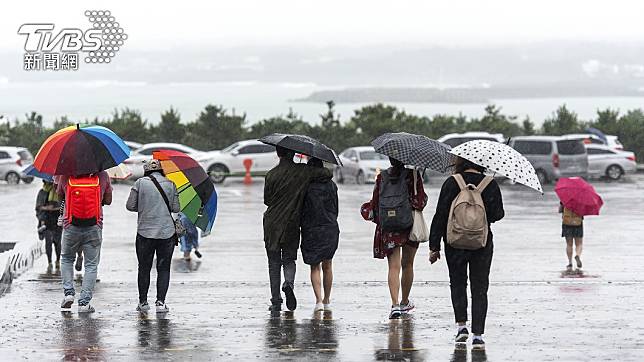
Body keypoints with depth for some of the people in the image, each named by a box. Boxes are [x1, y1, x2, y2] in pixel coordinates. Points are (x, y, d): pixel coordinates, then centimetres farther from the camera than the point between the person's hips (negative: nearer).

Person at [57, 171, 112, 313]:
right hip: (94, 228, -1)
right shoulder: (102, 176, -5)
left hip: (71, 227, 1)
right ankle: (84, 302, 3)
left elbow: (60, 195, 11)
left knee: (66, 259, 23)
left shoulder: (65, 176, -4)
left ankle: (68, 292, 9)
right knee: (91, 265, 8)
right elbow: (108, 200, 6)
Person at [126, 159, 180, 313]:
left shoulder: (140, 183, -2)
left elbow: (130, 206, -1)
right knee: (163, 268, 6)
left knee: (144, 268, 10)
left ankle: (143, 302, 15)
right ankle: (161, 302, -1)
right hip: (167, 232, 1)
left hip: (145, 232, -1)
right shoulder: (170, 184, 3)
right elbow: (176, 208, 4)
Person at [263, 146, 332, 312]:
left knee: (274, 264, 8)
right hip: (292, 224, 0)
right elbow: (328, 174, -2)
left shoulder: (272, 174, -6)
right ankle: (289, 283, -18)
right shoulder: (303, 171, -4)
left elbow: (266, 200, 1)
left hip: (272, 224, 0)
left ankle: (276, 302, 6)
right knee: (289, 259, 14)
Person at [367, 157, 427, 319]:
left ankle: (395, 304, -18)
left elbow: (374, 204, 5)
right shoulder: (413, 175, -7)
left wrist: (378, 221, 17)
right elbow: (421, 200, -9)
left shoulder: (381, 177, 2)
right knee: (407, 265, 15)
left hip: (388, 227, 1)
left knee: (394, 267, -1)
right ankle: (404, 302, 27)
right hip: (410, 226, -1)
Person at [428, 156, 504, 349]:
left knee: (458, 284, 18)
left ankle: (461, 324, 9)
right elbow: (498, 214, -2)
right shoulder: (490, 184, -4)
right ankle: (478, 335, 1)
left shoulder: (451, 183, -6)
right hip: (482, 244, 1)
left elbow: (440, 216, -6)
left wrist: (434, 246, -1)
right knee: (479, 289, 6)